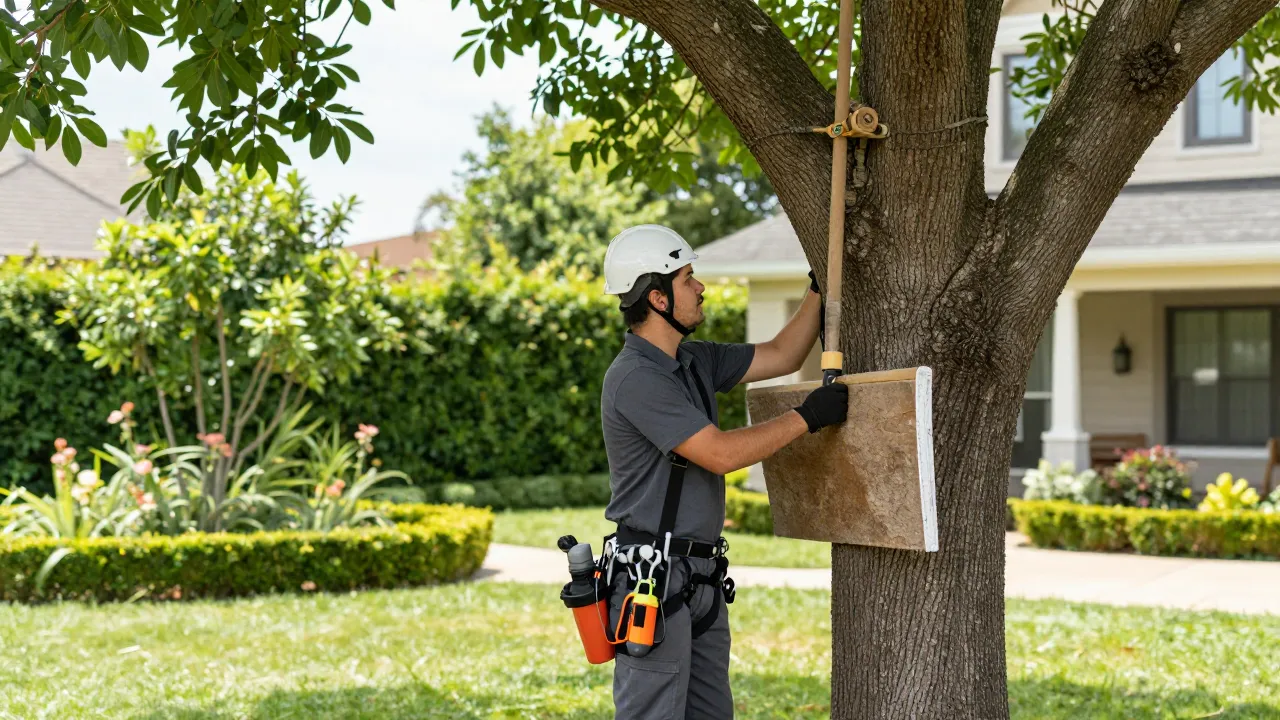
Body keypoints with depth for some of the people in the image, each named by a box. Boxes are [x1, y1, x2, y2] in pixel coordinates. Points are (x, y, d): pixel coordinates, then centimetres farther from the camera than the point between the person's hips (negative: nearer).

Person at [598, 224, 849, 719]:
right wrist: (806, 417, -13)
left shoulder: (694, 360, 12)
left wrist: (819, 292, 15)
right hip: (653, 577, -10)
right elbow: (720, 453, -21)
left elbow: (781, 357, 22)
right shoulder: (634, 377, -18)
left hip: (701, 579, 10)